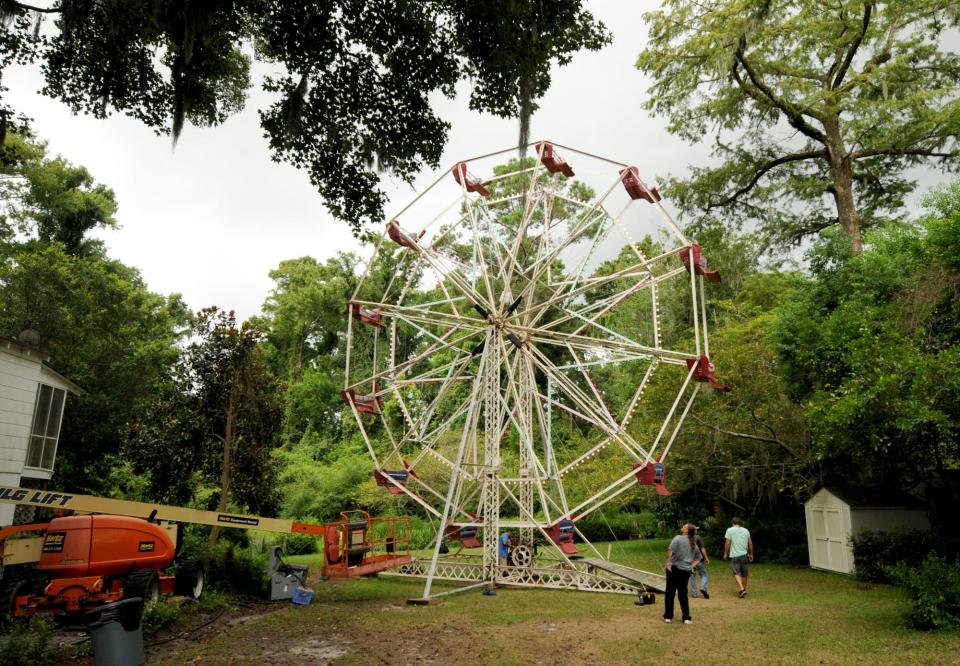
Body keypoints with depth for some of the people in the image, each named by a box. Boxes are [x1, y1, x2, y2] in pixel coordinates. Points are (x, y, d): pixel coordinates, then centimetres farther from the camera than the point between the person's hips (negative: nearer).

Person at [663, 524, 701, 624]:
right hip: (686, 571, 5)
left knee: (670, 593, 7)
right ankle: (686, 618, 13)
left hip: (675, 568, -5)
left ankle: (668, 616, 13)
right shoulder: (693, 543, 12)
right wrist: (692, 566, 12)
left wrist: (669, 562, -18)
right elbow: (698, 558, 20)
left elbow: (670, 550, -25)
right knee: (683, 594, 15)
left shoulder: (678, 538, -9)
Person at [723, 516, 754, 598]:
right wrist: (751, 554, 21)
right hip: (744, 554, 3)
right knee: (744, 574, 14)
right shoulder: (746, 530, 8)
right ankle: (744, 589, 22)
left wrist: (725, 553, 3)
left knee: (737, 573, -3)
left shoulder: (730, 530, -3)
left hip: (734, 555, -3)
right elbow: (750, 543, 11)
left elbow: (727, 543, -6)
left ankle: (742, 589, -20)